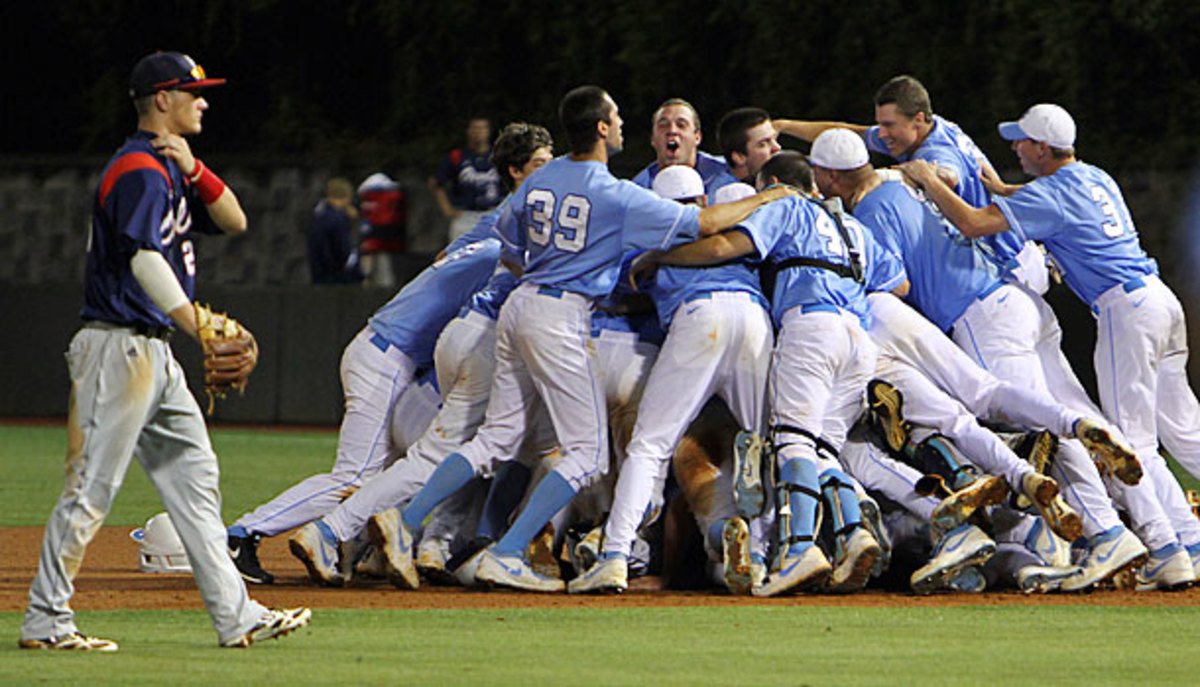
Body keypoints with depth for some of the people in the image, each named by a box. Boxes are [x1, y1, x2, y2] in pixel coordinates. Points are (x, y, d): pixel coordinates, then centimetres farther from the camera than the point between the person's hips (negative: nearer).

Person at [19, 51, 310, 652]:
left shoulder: (169, 170, 17)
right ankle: (44, 621, -2)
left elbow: (233, 221, 16)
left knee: (195, 478, 10)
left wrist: (192, 168, -1)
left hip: (155, 354, 10)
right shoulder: (139, 170, -14)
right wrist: (204, 332, -33)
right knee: (92, 485, -7)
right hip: (119, 348, -10)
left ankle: (235, 616, 11)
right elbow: (145, 259, -26)